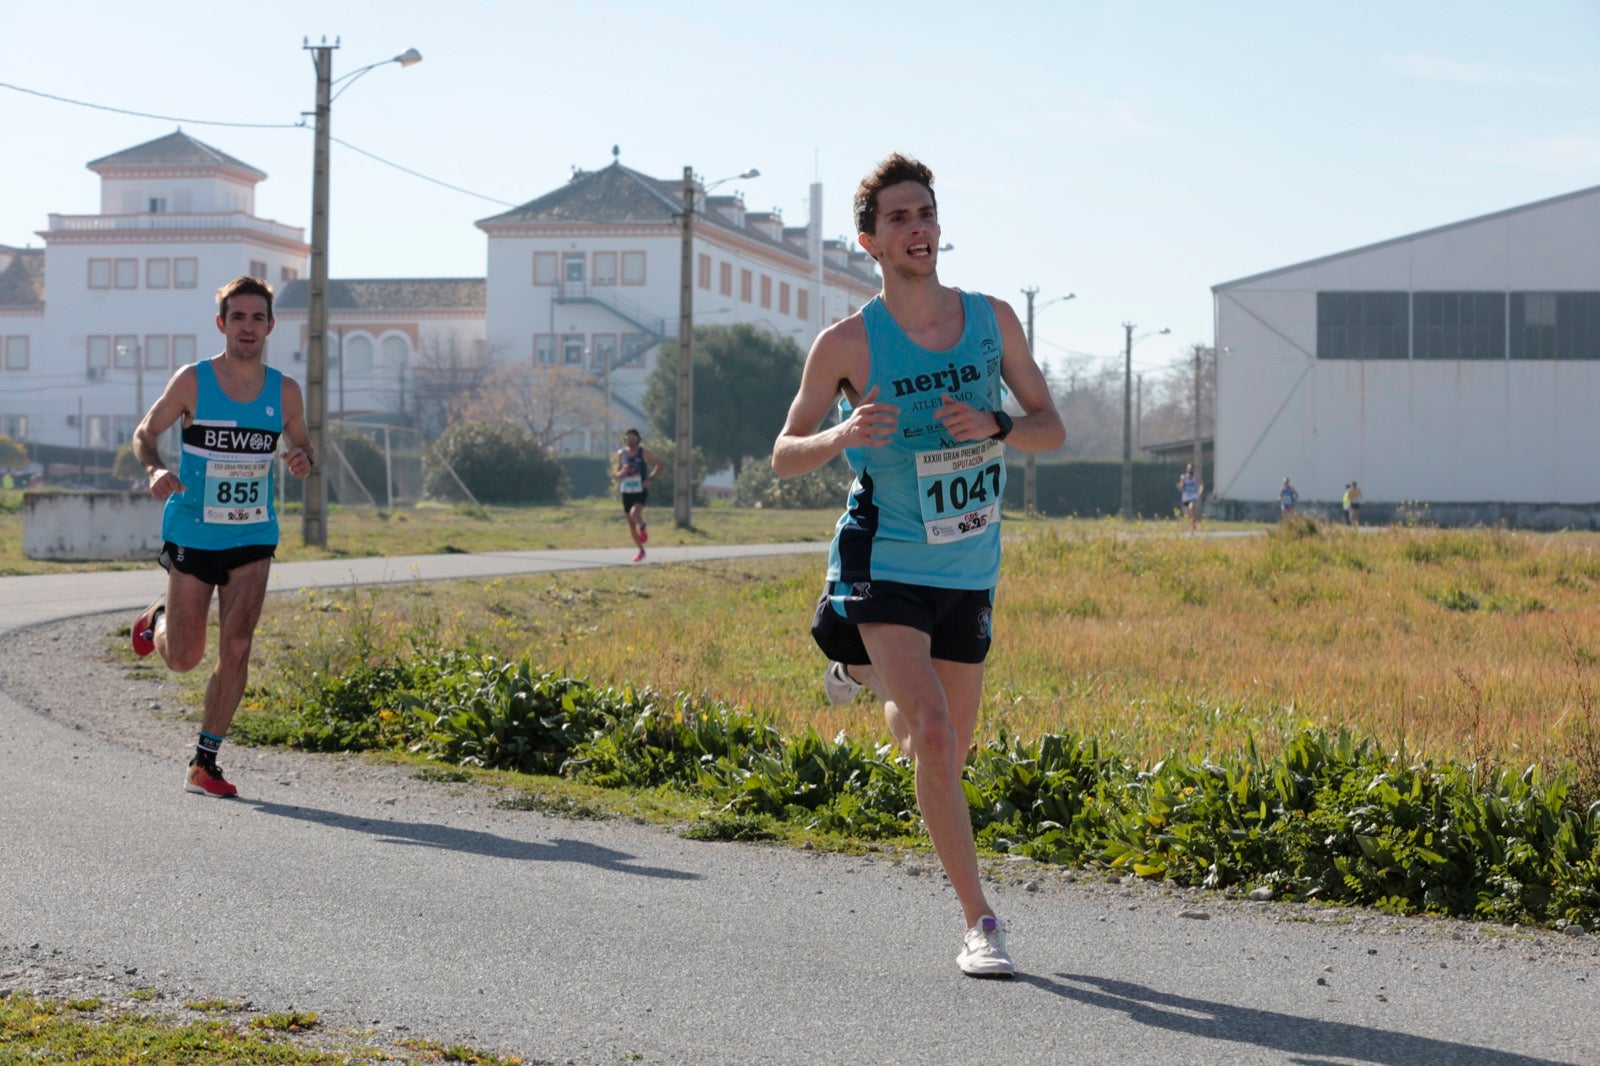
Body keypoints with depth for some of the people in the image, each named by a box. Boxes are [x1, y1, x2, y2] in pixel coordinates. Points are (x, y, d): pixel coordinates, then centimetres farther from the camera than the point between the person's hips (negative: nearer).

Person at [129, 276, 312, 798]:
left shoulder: (284, 391, 0)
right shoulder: (192, 381, -7)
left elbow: (301, 444, 15)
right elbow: (145, 433, 2)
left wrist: (301, 459, -10)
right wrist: (155, 470, -20)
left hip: (253, 538, 2)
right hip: (192, 534, -2)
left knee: (236, 646, -12)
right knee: (183, 658, 5)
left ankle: (205, 763, -1)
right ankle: (157, 619, 43)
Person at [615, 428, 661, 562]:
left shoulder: (644, 452, -4)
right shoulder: (621, 453, 6)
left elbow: (659, 464, 3)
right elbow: (618, 476, 12)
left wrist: (650, 478, -11)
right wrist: (622, 472, -12)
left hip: (641, 491, -4)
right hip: (627, 491, 4)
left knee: (634, 514, -29)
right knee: (631, 523, 7)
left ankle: (643, 527, 5)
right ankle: (641, 550, 21)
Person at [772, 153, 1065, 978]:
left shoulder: (992, 320, 1)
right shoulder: (846, 344, -9)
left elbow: (1051, 429, 7)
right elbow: (783, 456, -1)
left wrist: (994, 428, -16)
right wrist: (842, 434, -23)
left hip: (968, 570, 4)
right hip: (884, 564, -4)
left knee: (944, 757, 16)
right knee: (933, 736, -23)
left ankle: (868, 674, 49)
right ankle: (978, 920, -14)